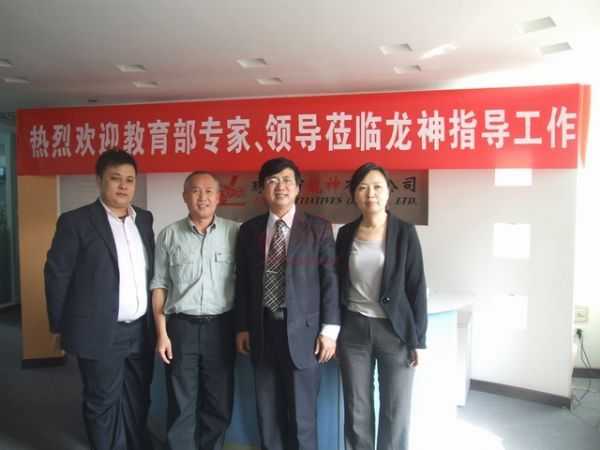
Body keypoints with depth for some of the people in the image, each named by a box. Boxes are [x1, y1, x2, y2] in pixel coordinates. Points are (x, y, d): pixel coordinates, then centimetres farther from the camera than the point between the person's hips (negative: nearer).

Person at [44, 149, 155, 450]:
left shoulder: (144, 219, 7)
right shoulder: (75, 221, -8)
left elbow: (149, 271, 10)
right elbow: (57, 274, -7)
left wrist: (154, 321, 9)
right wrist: (61, 327, -5)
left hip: (141, 330, 5)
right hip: (100, 333, -5)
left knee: (138, 401, 18)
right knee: (103, 403, 10)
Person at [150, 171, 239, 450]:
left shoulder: (234, 232, -1)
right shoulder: (169, 235, 1)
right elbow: (159, 286, 3)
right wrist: (161, 332, -2)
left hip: (220, 326, 0)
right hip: (180, 326, 0)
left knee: (220, 402, 13)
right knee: (181, 404, 10)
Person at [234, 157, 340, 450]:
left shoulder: (318, 228, -1)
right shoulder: (249, 230, 7)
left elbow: (330, 280, -3)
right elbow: (243, 282, 9)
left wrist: (329, 330, -7)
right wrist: (242, 327, 6)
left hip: (302, 330, -2)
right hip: (262, 330, 3)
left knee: (302, 412, 7)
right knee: (267, 411, 14)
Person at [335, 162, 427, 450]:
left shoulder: (404, 232, -5)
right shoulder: (346, 234, 3)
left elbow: (417, 287, -5)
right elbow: (339, 285, 9)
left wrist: (418, 340, -7)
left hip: (394, 330, -2)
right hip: (353, 329, 2)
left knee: (396, 411, 8)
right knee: (356, 410, 12)